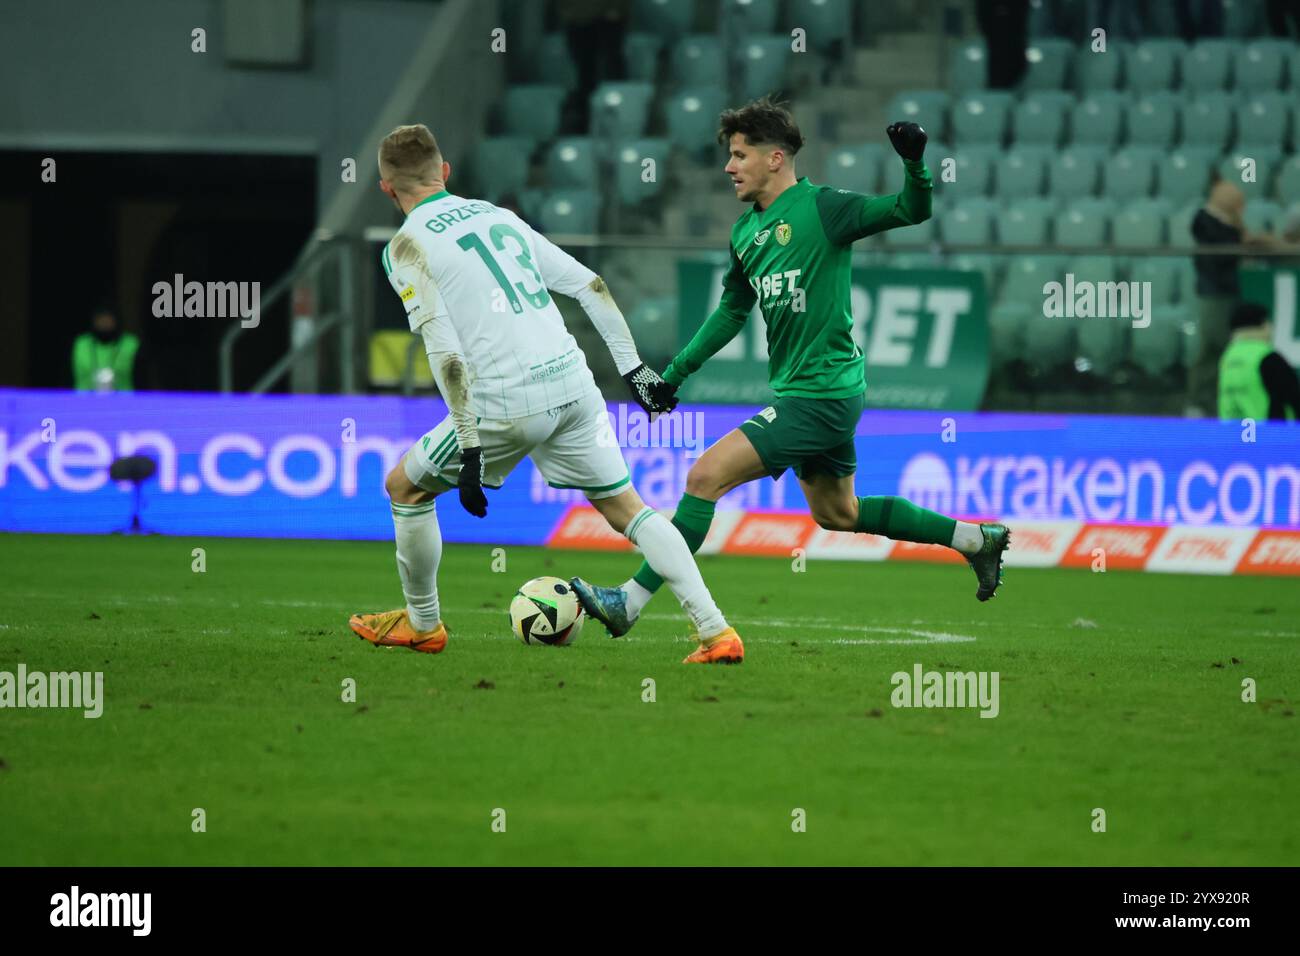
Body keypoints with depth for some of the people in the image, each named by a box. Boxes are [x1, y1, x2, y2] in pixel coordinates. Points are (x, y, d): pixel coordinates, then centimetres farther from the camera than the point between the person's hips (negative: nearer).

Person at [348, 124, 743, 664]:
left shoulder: (407, 246, -1)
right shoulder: (499, 216, 19)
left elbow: (445, 350, -12)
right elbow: (590, 285, 16)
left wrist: (470, 448, -14)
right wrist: (632, 368, 18)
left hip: (507, 402, -5)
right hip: (573, 384, 5)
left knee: (405, 488, 18)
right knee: (625, 508, 14)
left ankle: (421, 624, 31)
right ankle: (716, 631, 1)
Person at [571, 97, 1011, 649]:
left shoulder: (821, 207, -13)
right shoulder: (746, 231, 12)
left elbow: (911, 211, -15)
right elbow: (732, 311, 23)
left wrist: (914, 163, -35)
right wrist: (675, 373, 21)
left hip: (821, 394, -10)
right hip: (799, 391, 10)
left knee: (706, 476, -14)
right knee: (836, 514, 20)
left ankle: (630, 603, -12)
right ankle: (977, 540, 31)